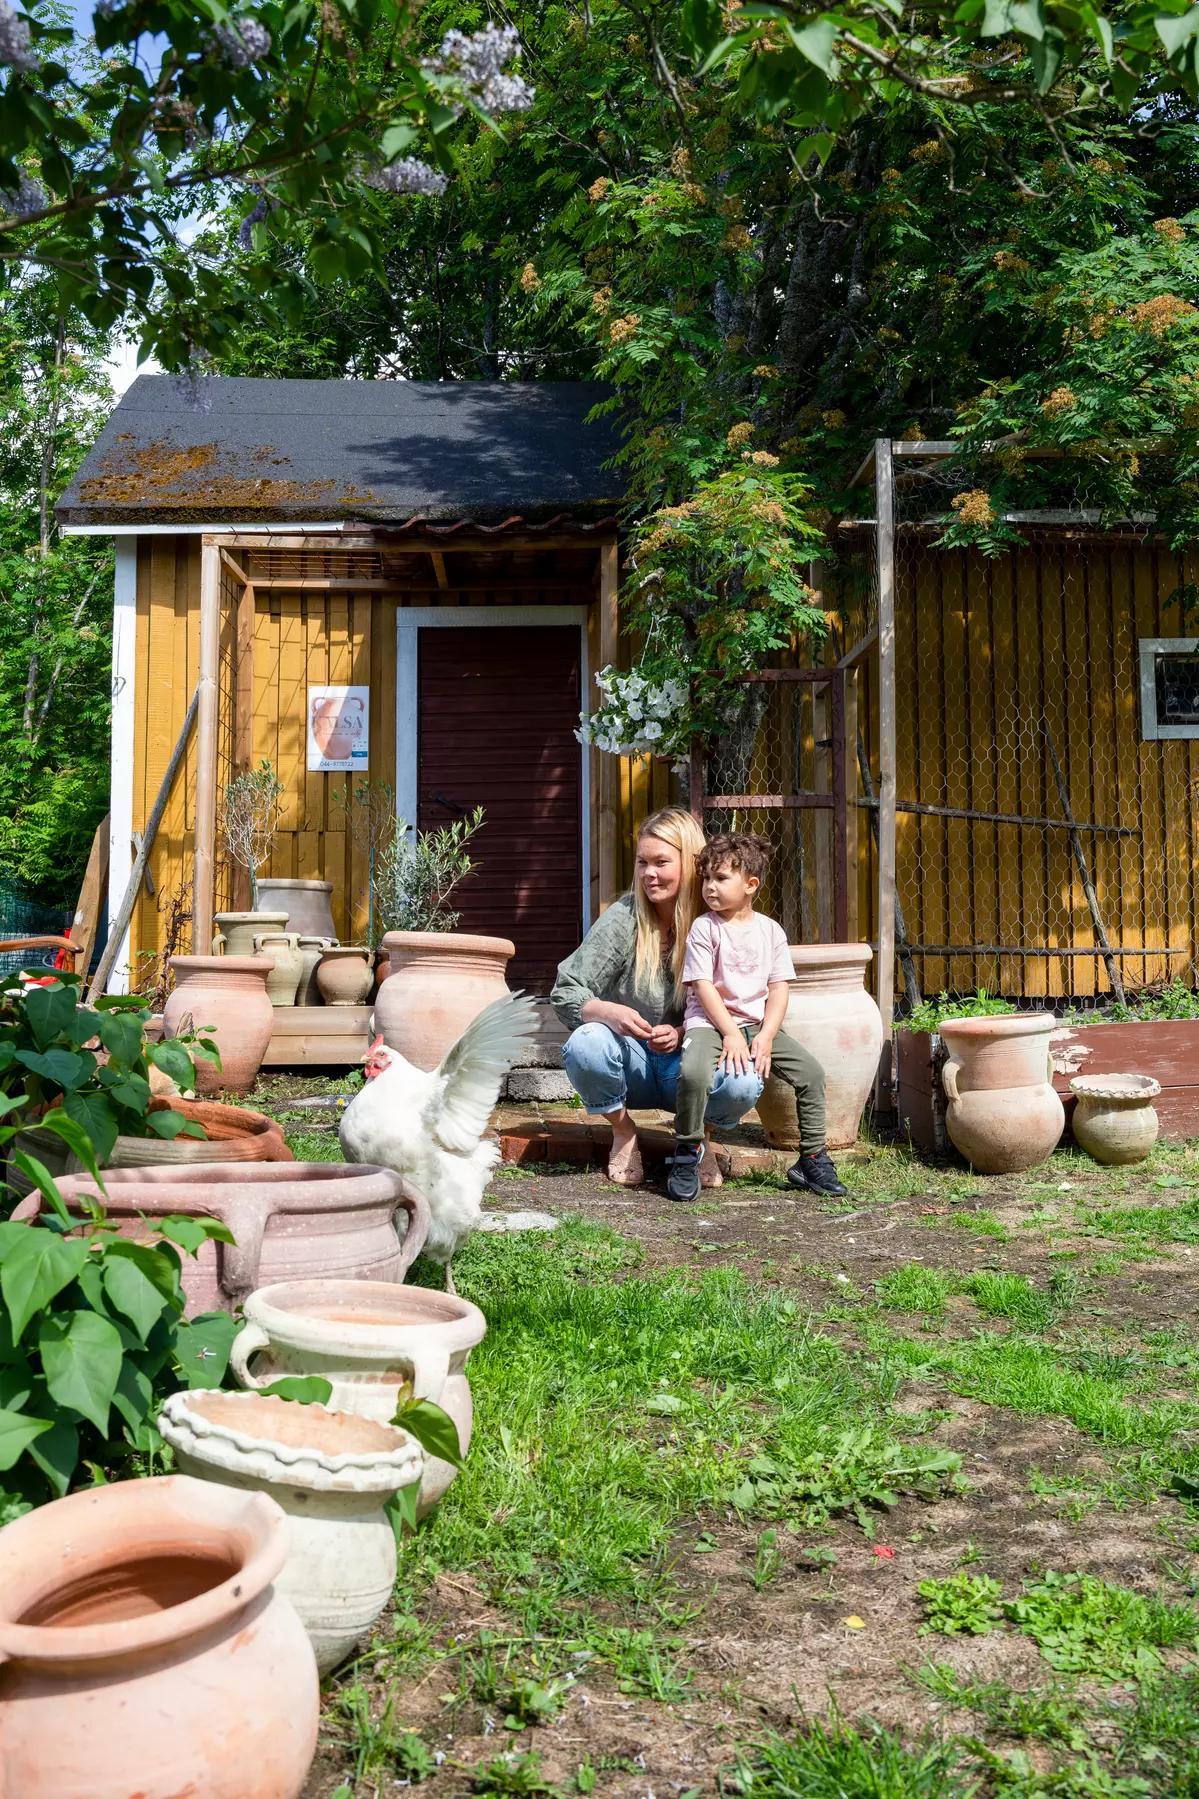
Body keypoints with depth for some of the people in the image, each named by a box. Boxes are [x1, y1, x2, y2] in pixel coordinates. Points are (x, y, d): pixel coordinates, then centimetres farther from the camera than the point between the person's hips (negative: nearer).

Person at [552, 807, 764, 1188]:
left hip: (686, 1060, 0)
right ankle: (623, 1132, -2)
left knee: (743, 1085, -31)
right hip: (631, 1063, 0)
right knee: (584, 1044, -33)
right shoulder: (623, 918, -9)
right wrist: (610, 1013, -31)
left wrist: (681, 1033, -23)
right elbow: (564, 993, -11)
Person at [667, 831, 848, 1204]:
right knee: (693, 1072, -33)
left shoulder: (770, 931, 6)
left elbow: (779, 988, 3)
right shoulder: (704, 928, -4)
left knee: (811, 1072, -10)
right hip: (710, 1021, -4)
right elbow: (703, 986, -9)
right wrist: (731, 1034, -17)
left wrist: (765, 1038, -10)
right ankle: (687, 1153, -10)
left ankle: (812, 1158, 7)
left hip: (758, 1024, 4)